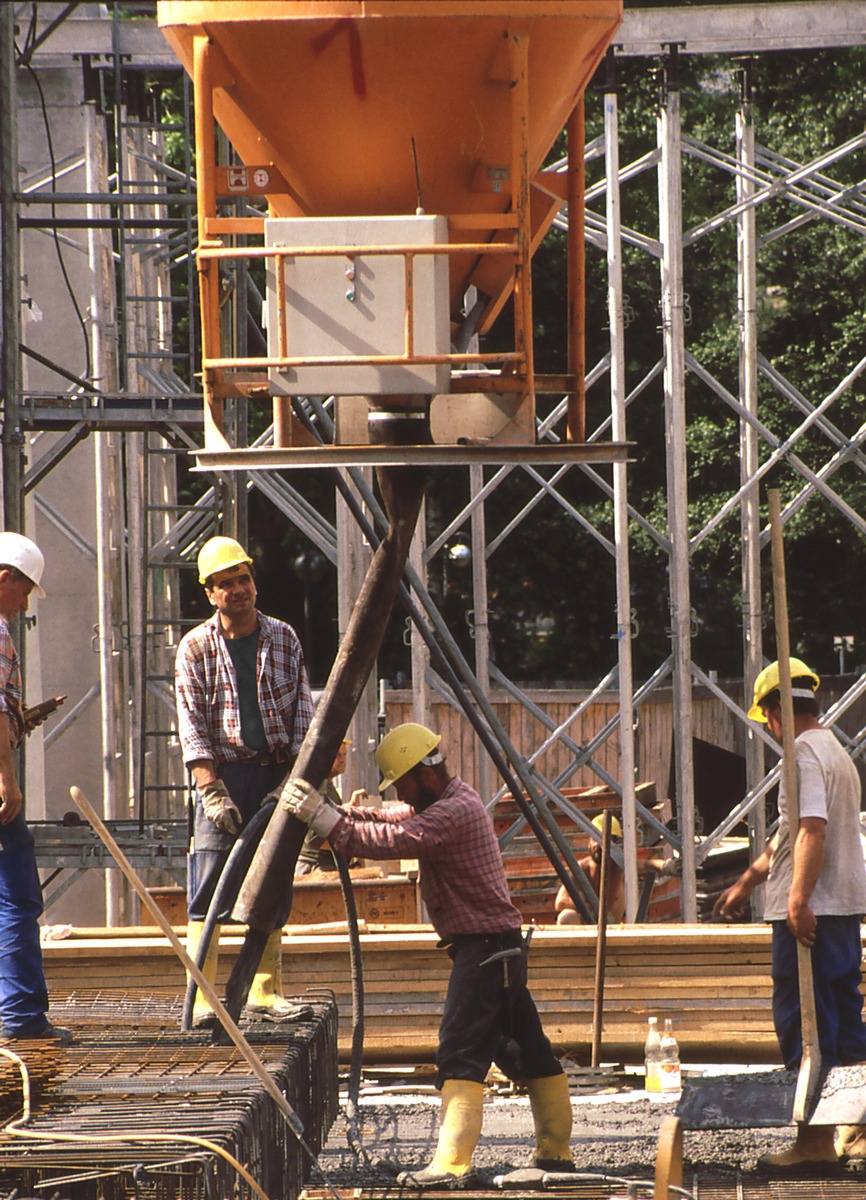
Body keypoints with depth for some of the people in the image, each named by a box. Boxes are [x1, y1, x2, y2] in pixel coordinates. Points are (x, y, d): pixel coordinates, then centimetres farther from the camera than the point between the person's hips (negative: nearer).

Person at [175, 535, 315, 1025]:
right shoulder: (196, 647, 1)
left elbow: (302, 711, 7)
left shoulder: (283, 639, 8)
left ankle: (265, 989, 14)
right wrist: (212, 791, -14)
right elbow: (192, 726, -4)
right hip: (224, 772, -3)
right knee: (209, 890, -8)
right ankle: (202, 998, -9)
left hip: (276, 771, 3)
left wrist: (295, 778, -5)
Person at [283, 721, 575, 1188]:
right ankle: (555, 1152, 25)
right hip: (500, 950, 11)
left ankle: (451, 1163, -22)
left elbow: (394, 840, -27)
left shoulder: (456, 812, -17)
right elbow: (385, 820, 14)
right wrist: (331, 812, 0)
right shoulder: (446, 801, 16)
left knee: (461, 1056, -15)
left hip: (482, 947, -11)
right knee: (528, 1053, 16)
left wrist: (325, 820, -26)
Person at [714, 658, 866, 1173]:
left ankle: (815, 1140, -6)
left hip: (809, 911, -10)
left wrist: (799, 899, -30)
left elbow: (812, 830, -24)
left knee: (802, 1021, -6)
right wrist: (747, 882, 38)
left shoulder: (805, 753, -11)